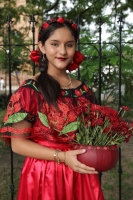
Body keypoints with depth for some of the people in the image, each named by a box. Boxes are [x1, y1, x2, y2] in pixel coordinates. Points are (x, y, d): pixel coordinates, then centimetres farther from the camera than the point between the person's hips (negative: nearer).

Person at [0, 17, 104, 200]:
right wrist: (62, 156, -21)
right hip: (43, 176, -4)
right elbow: (18, 143, -13)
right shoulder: (30, 90, -12)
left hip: (81, 175, 5)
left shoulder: (84, 91, 2)